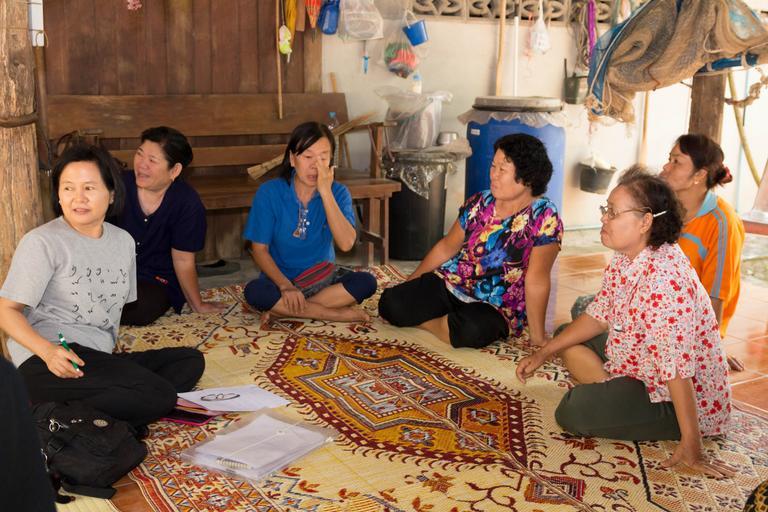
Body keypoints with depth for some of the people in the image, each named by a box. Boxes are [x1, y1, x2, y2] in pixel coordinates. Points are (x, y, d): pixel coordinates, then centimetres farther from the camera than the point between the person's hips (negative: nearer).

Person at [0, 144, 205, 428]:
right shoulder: (41, 242, -4)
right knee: (159, 396, -23)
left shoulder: (123, 241, 15)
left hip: (99, 359, 8)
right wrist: (48, 350, -23)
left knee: (191, 360, -2)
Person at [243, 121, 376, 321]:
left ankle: (284, 310, -21)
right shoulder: (269, 193, -10)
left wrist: (326, 192, -27)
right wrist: (286, 286, -25)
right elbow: (259, 249, -9)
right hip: (281, 280, -1)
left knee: (366, 282, -26)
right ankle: (337, 313, -22)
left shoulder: (338, 192, -7)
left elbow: (346, 243, -22)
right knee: (254, 291, -33)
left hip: (323, 279, 2)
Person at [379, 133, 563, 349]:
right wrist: (409, 288, 12)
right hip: (449, 284, 4)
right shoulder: (480, 202, -1)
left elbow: (536, 280, -17)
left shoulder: (544, 217, -16)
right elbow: (447, 247, 9)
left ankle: (423, 321, -7)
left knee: (472, 331, -37)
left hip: (495, 308, -3)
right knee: (391, 303, -18)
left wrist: (537, 337, -16)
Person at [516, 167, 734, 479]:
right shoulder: (624, 260, -2)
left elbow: (677, 369, -33)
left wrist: (691, 447, -31)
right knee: (569, 345, 13)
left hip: (685, 400, -9)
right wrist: (543, 354, 6)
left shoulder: (663, 277, -32)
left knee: (571, 411, -20)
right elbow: (599, 316, 10)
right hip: (638, 366, 9)